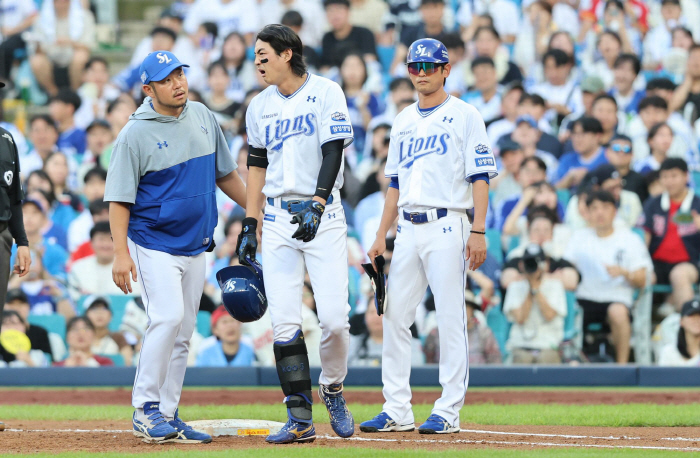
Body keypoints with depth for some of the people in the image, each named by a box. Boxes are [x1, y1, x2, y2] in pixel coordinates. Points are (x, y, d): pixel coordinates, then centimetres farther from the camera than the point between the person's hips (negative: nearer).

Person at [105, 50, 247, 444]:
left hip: (196, 245, 6)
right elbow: (119, 198, -11)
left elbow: (224, 173, 18)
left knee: (183, 334, 7)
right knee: (168, 318, -21)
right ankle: (145, 408, -13)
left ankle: (167, 415, 12)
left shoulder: (202, 117, 7)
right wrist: (121, 254, -19)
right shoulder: (136, 134, -11)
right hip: (154, 244, -6)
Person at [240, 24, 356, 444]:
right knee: (285, 323, -5)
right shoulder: (260, 107, 12)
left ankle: (332, 389, 15)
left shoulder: (326, 93, -3)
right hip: (278, 218, 4)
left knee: (335, 318, -12)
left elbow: (333, 153, -12)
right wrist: (250, 225, 12)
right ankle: (300, 419, -2)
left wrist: (316, 205, -25)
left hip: (323, 216, -4)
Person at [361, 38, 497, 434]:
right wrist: (382, 236, 14)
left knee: (451, 319, -6)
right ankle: (397, 410, 8)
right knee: (395, 317, 3)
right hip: (407, 229, 7)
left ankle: (448, 412, -4)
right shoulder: (404, 121, 18)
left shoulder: (464, 116, -1)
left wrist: (478, 232, -15)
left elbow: (480, 177, -6)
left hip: (447, 226, -6)